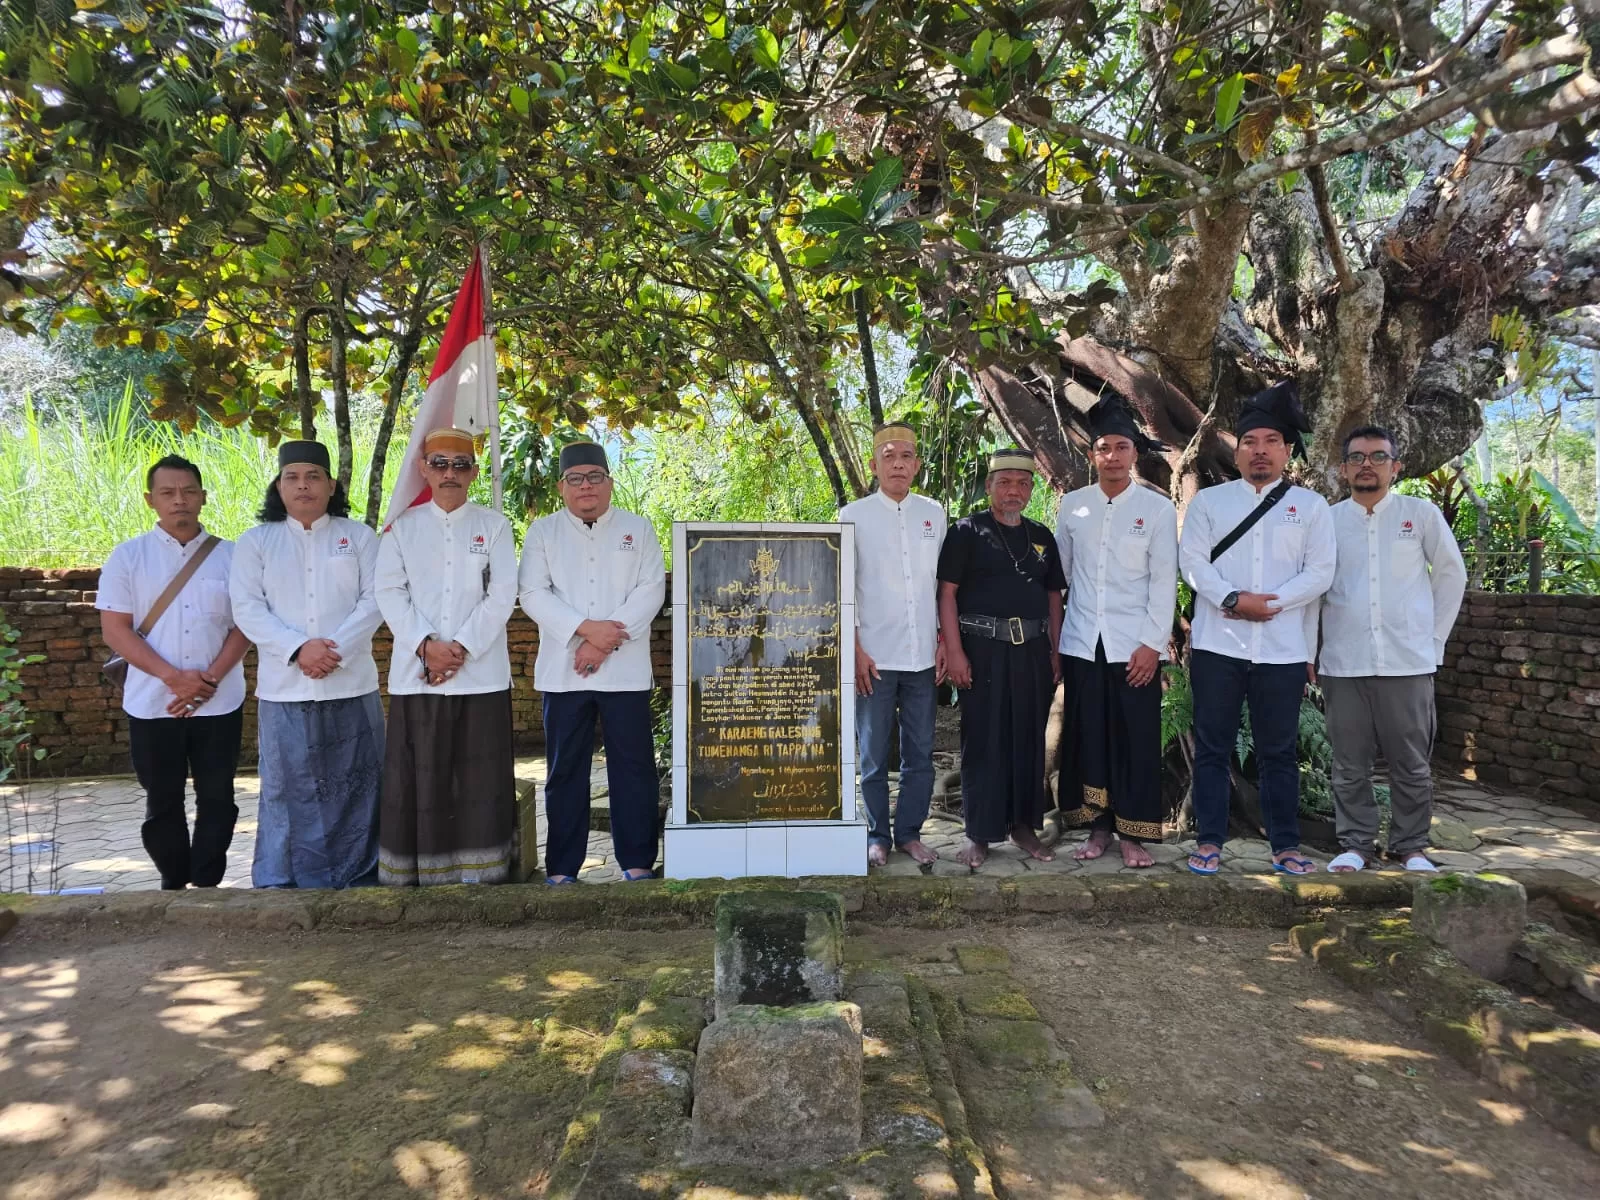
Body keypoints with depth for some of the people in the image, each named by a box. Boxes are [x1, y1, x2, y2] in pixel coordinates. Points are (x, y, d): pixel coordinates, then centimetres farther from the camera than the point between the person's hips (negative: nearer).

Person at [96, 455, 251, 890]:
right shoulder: (127, 557, 1)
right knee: (162, 802, 10)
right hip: (152, 704, 0)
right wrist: (174, 677, -15)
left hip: (220, 703, 0)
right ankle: (173, 886, 23)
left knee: (216, 798, 5)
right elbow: (115, 629, -4)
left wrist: (210, 679, -13)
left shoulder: (230, 556, 2)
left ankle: (207, 884, 17)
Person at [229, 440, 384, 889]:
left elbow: (373, 600, 0)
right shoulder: (255, 542, 9)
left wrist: (337, 649, -14)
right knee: (289, 788, 3)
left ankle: (359, 876, 16)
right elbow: (248, 609, 0)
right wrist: (298, 649, -15)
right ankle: (283, 882, 14)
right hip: (284, 687, 0)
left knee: (355, 784, 5)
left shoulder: (359, 536, 8)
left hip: (352, 684, 0)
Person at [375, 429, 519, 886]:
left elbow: (502, 595, -1)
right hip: (416, 672, 1)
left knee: (480, 776, 1)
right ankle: (413, 872, 12)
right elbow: (390, 592, 3)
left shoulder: (494, 526, 7)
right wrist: (426, 645, -11)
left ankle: (479, 872, 10)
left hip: (481, 672, -1)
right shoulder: (402, 526, 11)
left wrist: (462, 647, -12)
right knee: (417, 776, 2)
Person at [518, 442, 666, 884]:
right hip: (563, 672, 1)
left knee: (634, 766, 2)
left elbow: (650, 590, -2)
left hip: (625, 671, 0)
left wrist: (605, 642, -12)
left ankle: (637, 862, 12)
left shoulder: (638, 529, 9)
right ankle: (561, 867, 14)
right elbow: (533, 594, -2)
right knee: (565, 769, 5)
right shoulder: (542, 532, 9)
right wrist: (586, 628, -15)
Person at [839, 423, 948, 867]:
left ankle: (909, 832, 22)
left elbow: (944, 582, 12)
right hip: (875, 658, -2)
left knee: (920, 753, 8)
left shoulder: (933, 513, 8)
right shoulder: (853, 516, 0)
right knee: (874, 755, 5)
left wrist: (945, 640, 6)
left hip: (923, 657, 3)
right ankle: (877, 836, 19)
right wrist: (855, 650, -7)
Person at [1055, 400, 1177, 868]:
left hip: (1134, 645, -2)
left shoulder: (1158, 508, -1)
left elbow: (1164, 580, -3)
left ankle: (1132, 833, 13)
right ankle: (1098, 828, 18)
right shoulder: (1072, 504, 6)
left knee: (1136, 740, 2)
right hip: (1082, 643, 2)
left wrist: (1153, 643, -9)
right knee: (1087, 738, 6)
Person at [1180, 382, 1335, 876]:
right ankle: (1209, 841, 12)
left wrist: (1271, 603, -13)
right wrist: (1234, 599, -17)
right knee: (1213, 747, 4)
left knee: (1278, 752, 8)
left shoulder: (1310, 505, 9)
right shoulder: (1208, 501, 8)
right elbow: (1192, 561, -3)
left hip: (1283, 648, 0)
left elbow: (1320, 572, 0)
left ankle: (1285, 846, 18)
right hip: (1217, 644, 0)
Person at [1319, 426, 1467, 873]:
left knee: (1412, 763, 6)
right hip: (1343, 663, 1)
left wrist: (1435, 637, 6)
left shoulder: (1422, 514, 3)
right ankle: (1355, 844, 18)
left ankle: (1412, 846, 19)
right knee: (1350, 764, 7)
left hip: (1408, 662, 0)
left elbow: (1452, 575, 10)